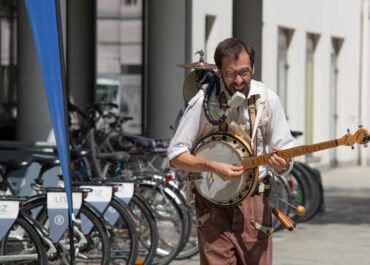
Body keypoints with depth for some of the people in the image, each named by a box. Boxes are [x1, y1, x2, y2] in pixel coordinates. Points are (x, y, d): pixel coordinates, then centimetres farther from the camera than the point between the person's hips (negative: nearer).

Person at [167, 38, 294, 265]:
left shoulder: (268, 99, 2)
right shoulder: (204, 101, -5)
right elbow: (175, 156, -4)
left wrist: (282, 164, -18)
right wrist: (213, 167, -19)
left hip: (255, 202, 2)